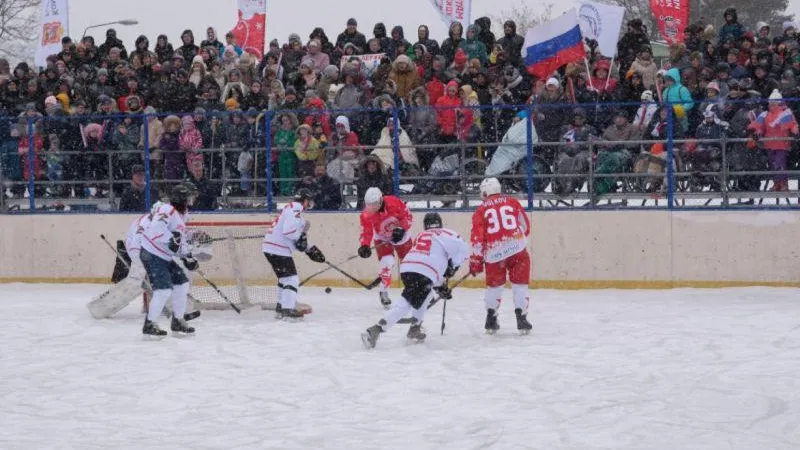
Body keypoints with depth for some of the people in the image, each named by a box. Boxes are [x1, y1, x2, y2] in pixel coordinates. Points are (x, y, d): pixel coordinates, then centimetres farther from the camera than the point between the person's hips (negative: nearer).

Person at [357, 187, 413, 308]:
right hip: (382, 239, -1)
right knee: (387, 263, -20)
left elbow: (407, 216, -18)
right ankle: (384, 293, -7)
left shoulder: (394, 203, -31)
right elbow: (366, 232, -23)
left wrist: (401, 229, -30)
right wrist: (364, 246, -40)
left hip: (401, 236, 1)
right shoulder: (367, 215, -27)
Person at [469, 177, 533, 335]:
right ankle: (521, 319, 2)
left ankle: (491, 321, 22)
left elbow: (477, 238, 2)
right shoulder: (512, 202, 13)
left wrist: (475, 261, 8)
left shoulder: (481, 211, 9)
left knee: (494, 285, 19)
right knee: (520, 284, 9)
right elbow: (525, 226, 16)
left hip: (493, 252, 0)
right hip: (517, 249, 0)